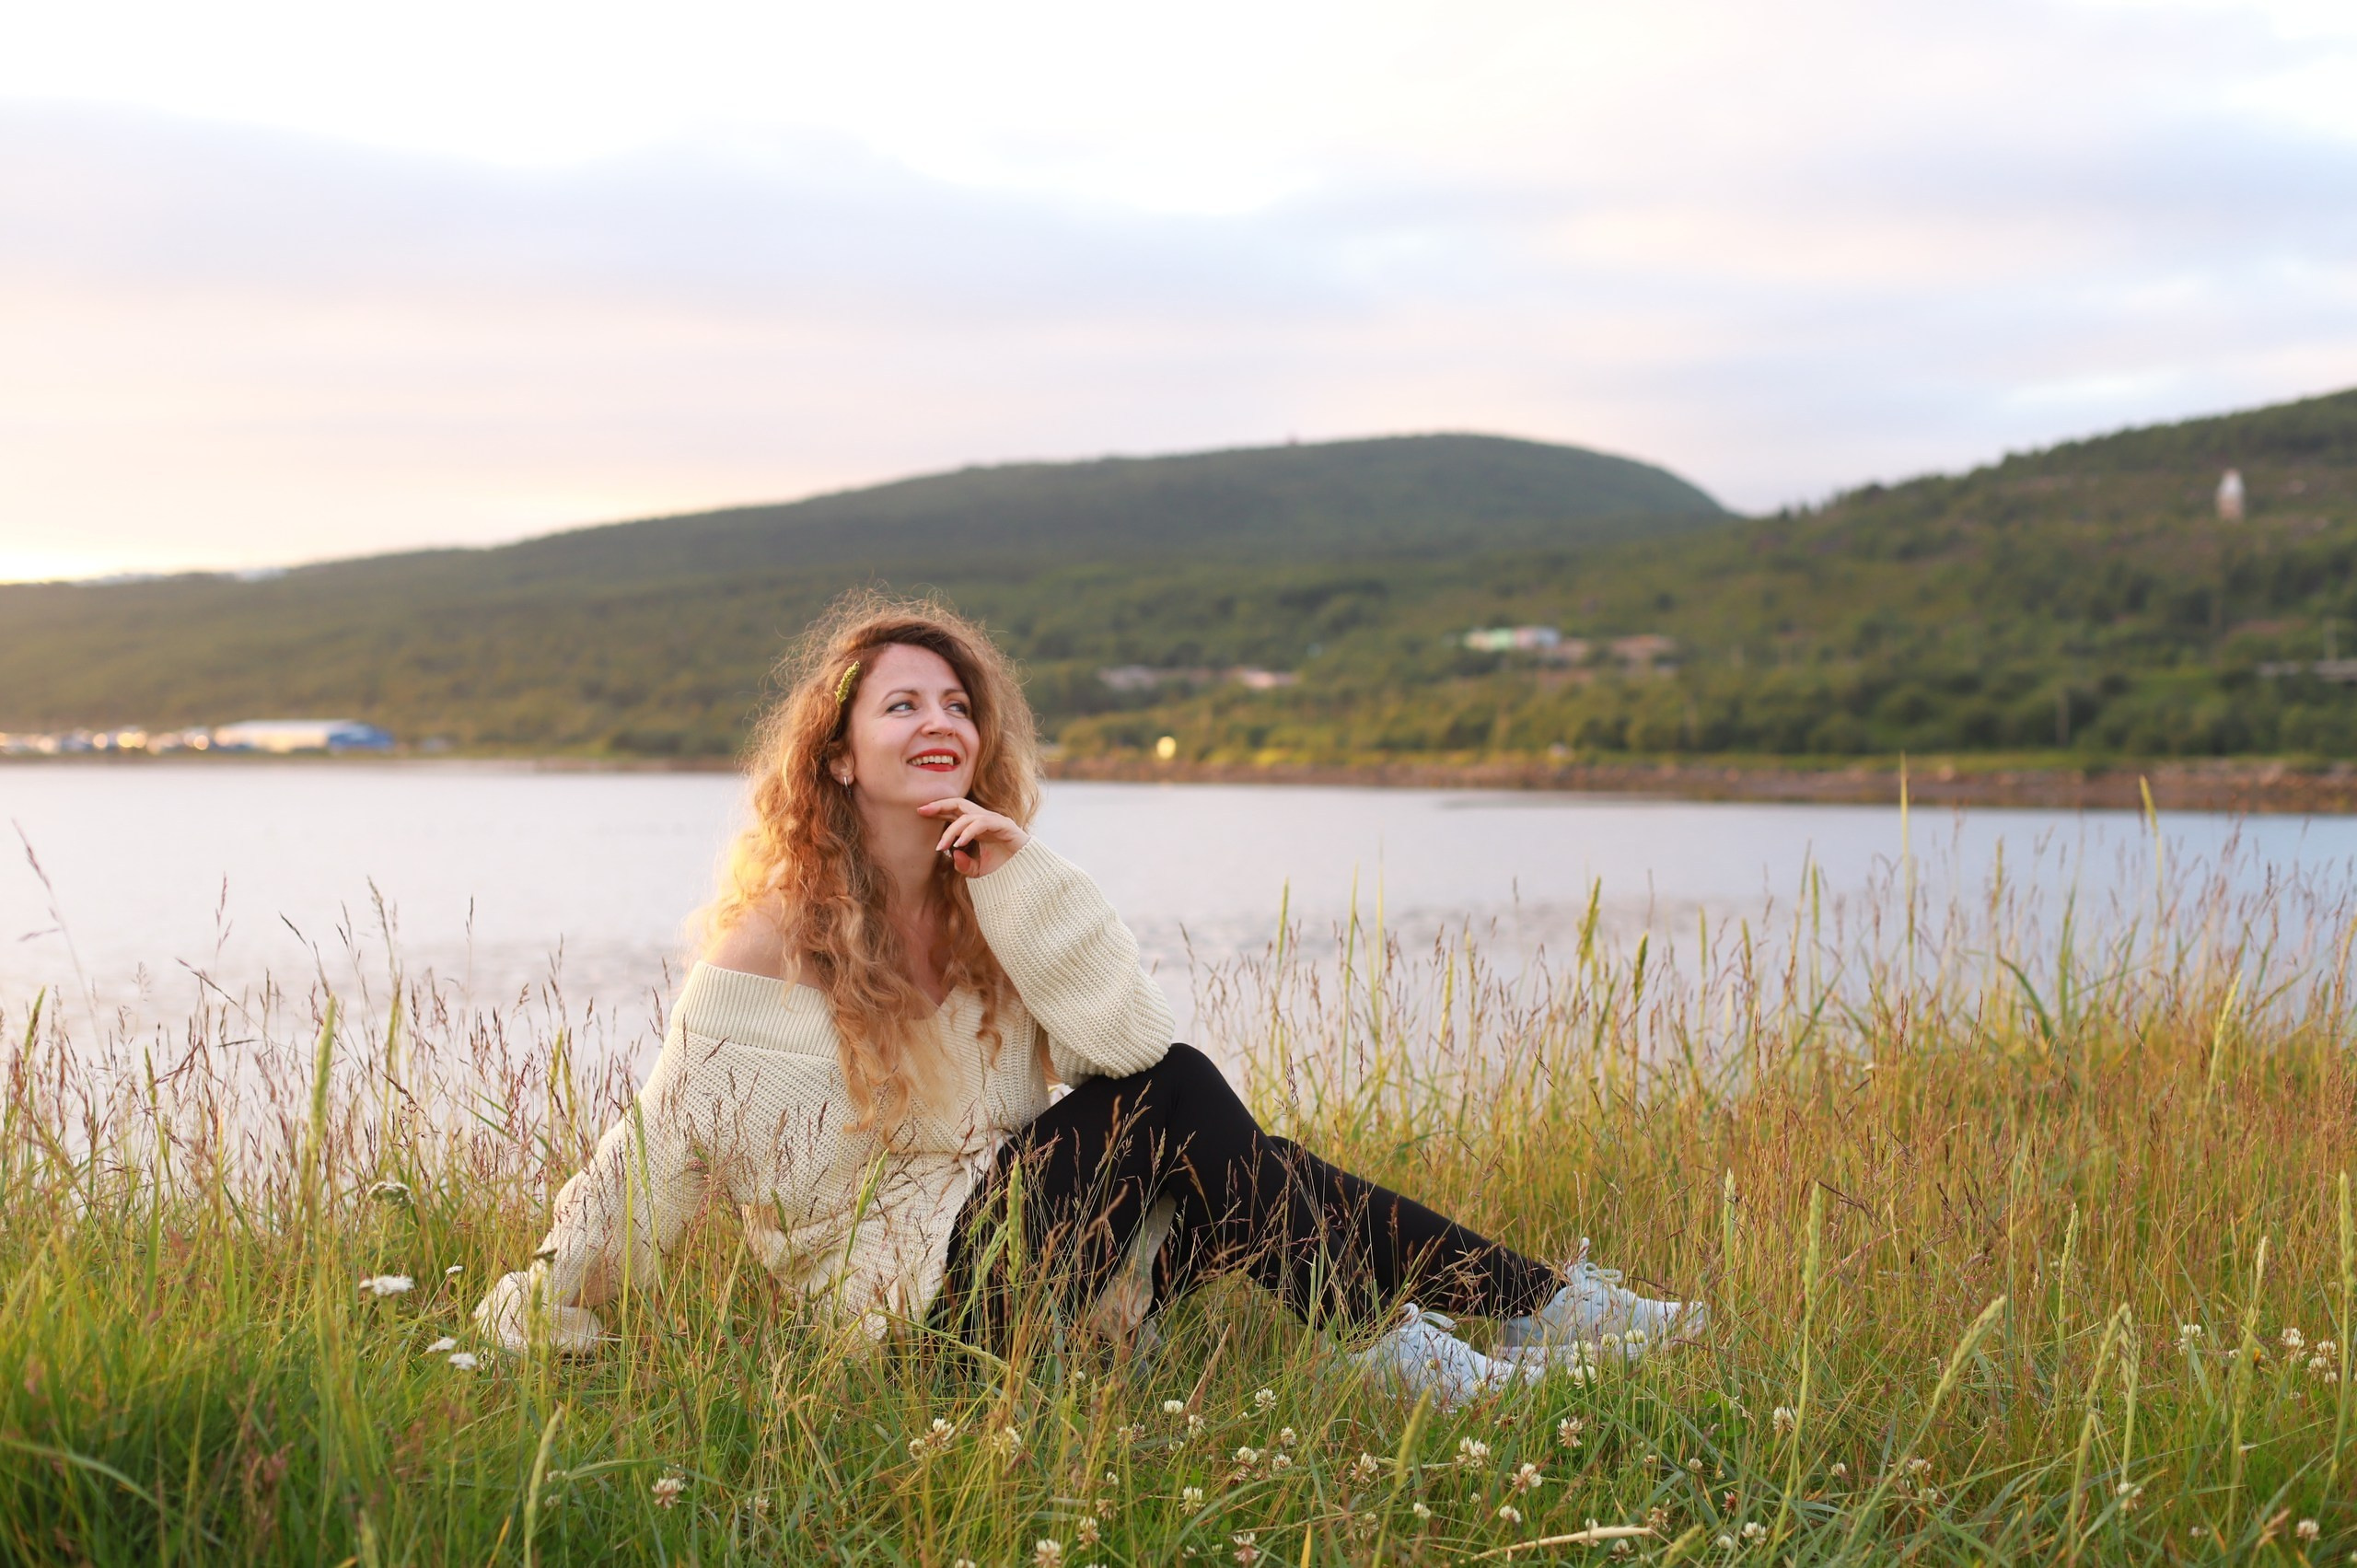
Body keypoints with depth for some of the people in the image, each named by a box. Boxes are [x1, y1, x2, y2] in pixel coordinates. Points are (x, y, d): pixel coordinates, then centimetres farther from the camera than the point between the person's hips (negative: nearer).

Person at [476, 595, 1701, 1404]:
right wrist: (541, 1325, -5)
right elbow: (663, 1151, -5)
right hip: (912, 1299, -6)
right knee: (1172, 1102, -23)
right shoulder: (774, 948, -8)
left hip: (1033, 1258, 6)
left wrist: (1023, 881, -14)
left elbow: (1127, 1042, -6)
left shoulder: (997, 893, 8)